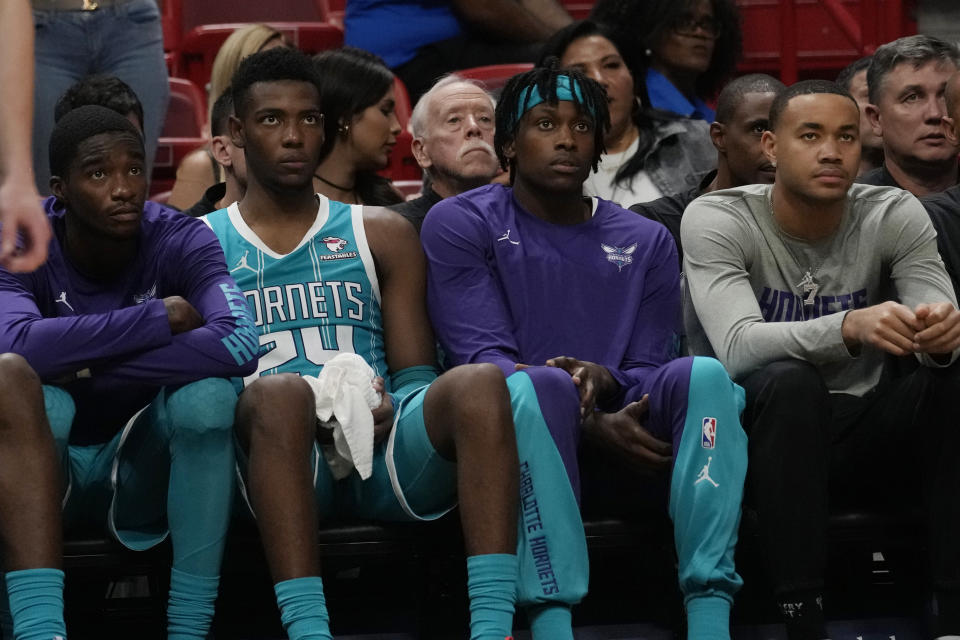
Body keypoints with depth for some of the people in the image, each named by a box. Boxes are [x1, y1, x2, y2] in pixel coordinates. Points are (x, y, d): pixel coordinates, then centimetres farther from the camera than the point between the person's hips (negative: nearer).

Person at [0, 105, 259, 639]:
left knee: (209, 391, -28)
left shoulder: (182, 243, -12)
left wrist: (88, 367, -30)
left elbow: (240, 345, -32)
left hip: (146, 473, 1)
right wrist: (157, 317, -31)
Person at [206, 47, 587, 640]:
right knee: (280, 390, -38)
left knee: (479, 383, -29)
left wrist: (386, 408, -8)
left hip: (384, 450, 2)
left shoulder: (383, 235, 23)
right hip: (276, 444, -2)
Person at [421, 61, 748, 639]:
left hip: (621, 442, 3)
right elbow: (483, 357, -4)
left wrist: (603, 382, -17)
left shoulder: (645, 242, 19)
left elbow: (648, 374, 10)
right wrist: (592, 424, -20)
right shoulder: (459, 224, 8)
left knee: (703, 375, -27)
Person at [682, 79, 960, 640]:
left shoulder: (896, 217, -2)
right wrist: (849, 329, -46)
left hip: (862, 436, 3)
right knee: (789, 382, -35)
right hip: (761, 432, -3)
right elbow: (739, 348, -28)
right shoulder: (717, 220, -12)